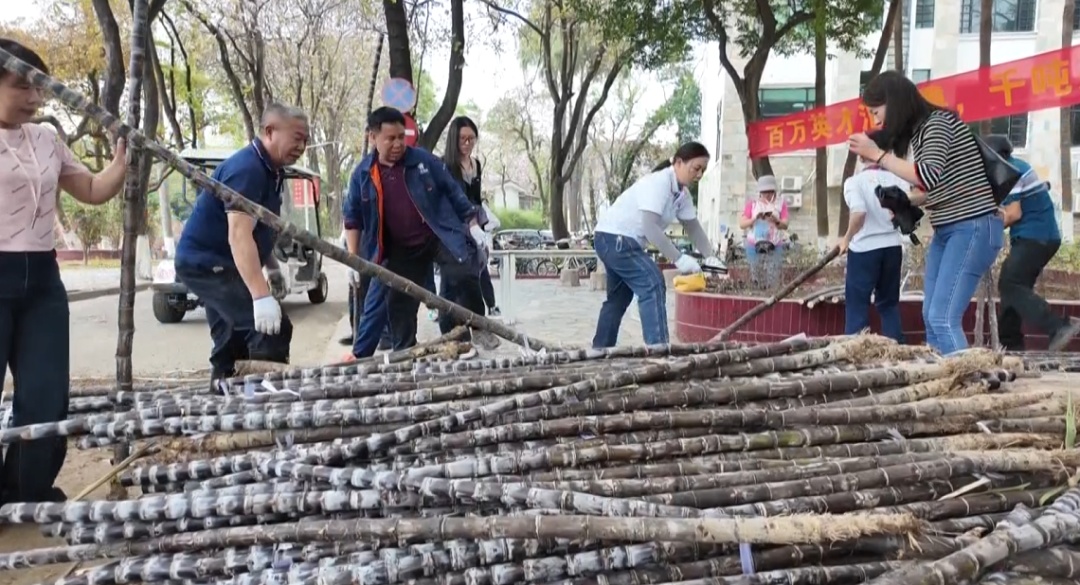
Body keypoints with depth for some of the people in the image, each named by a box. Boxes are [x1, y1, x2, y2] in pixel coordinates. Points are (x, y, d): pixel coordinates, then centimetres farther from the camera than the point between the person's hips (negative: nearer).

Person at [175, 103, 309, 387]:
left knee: (233, 340, 14)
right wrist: (262, 296, -40)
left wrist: (272, 267, 18)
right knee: (272, 328, -21)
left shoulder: (269, 169, 9)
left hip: (212, 262, 11)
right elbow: (238, 235, -33)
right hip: (206, 262, -11)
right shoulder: (247, 168, -23)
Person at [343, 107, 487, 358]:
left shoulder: (424, 160, -6)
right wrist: (353, 259, 0)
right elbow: (353, 218, 5)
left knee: (465, 277, -18)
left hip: (441, 235, -2)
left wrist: (472, 224, -1)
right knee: (398, 303, 4)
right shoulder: (362, 174, -2)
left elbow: (453, 192, 2)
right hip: (400, 249, 2)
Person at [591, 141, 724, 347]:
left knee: (619, 297, 18)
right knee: (652, 285, -20)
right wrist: (679, 258, -31)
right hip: (614, 237, -10)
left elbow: (693, 226, 12)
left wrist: (710, 257, 0)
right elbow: (650, 226, -32)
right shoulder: (658, 183, -23)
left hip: (624, 241, 11)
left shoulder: (681, 192, 5)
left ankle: (600, 350, 29)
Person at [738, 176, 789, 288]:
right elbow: (742, 224, 2)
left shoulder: (781, 204, 10)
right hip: (755, 247, 0)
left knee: (772, 281, -11)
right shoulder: (752, 204, 11)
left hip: (774, 248, 0)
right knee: (757, 280, -3)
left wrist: (776, 221, -23)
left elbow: (785, 225, -1)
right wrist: (755, 219, -16)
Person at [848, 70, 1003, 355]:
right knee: (931, 318, 7)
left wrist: (878, 155, -21)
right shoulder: (920, 132, 13)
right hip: (946, 231, 9)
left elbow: (930, 177, -27)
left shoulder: (938, 123, -12)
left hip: (973, 228, -9)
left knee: (944, 318, -17)